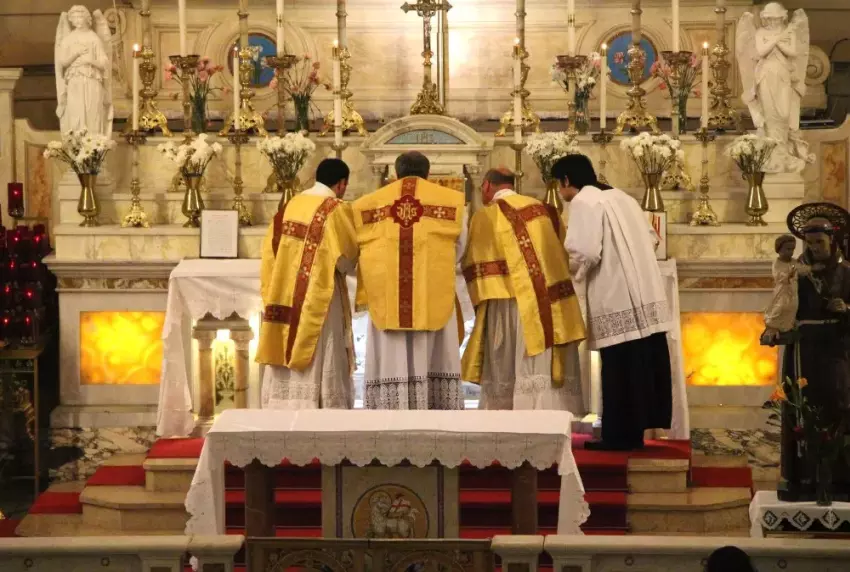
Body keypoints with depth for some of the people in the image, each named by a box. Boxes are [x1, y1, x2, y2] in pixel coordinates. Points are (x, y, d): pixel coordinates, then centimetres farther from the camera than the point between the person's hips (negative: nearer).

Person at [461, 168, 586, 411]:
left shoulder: (485, 217, 0)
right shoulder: (541, 209, 15)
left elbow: (474, 270, -1)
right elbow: (563, 257, 19)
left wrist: (484, 304, 12)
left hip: (511, 307, -4)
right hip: (553, 308, 4)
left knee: (507, 377, -1)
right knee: (546, 371, 3)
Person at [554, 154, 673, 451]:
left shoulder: (583, 202, -8)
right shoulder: (621, 196, 18)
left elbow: (584, 252, -18)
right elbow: (651, 238, 22)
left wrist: (570, 270, 0)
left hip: (617, 299, -8)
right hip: (646, 295, 8)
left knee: (618, 369, -3)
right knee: (642, 364, 9)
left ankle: (619, 435, 1)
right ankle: (635, 431, 14)